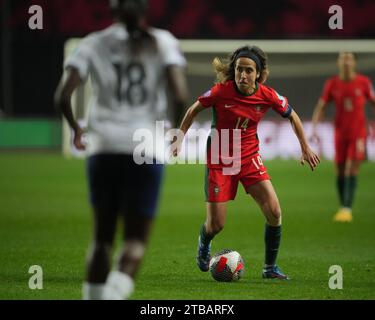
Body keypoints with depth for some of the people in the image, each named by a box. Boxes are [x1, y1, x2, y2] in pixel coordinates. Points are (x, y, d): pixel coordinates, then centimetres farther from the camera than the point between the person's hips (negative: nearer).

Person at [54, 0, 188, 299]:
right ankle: (115, 293, -22)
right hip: (146, 151, -2)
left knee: (102, 236, 15)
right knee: (136, 241, 2)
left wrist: (75, 128, 14)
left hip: (103, 149, 2)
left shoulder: (95, 44, 4)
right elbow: (180, 95, -11)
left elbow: (63, 96, -4)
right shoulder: (162, 43, 1)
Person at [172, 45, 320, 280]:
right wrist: (179, 139, -3)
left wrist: (306, 148, 10)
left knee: (274, 213, -13)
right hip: (219, 161, -2)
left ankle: (270, 267, 6)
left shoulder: (268, 96, -12)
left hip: (250, 158, 2)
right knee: (216, 225, -2)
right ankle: (204, 244, 37)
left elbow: (292, 116, 7)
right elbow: (194, 110, 0)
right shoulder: (221, 91, -18)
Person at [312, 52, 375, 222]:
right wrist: (314, 129, -10)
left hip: (358, 131, -2)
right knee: (340, 172, 5)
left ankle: (347, 209, -16)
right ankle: (342, 206, 20)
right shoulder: (331, 84, -2)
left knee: (352, 168, -14)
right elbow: (320, 107, 2)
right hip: (340, 132, 2)